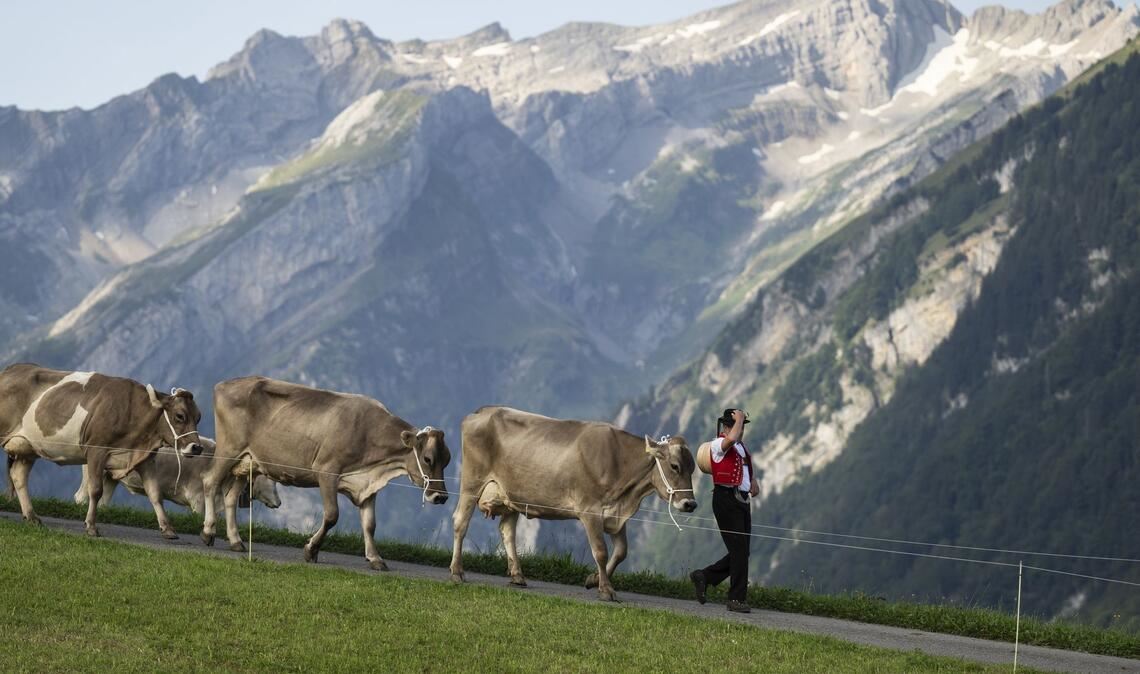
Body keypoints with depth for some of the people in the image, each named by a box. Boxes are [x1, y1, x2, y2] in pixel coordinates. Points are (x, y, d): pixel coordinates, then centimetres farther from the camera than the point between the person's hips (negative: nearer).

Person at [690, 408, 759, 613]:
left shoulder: (741, 447, 19)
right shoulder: (718, 445, -7)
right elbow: (732, 438, -31)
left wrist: (753, 481, 16)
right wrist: (739, 419, -15)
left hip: (742, 500, 9)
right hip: (726, 498, -9)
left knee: (742, 551, 8)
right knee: (739, 550, -11)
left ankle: (704, 576, 23)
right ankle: (737, 599, -6)